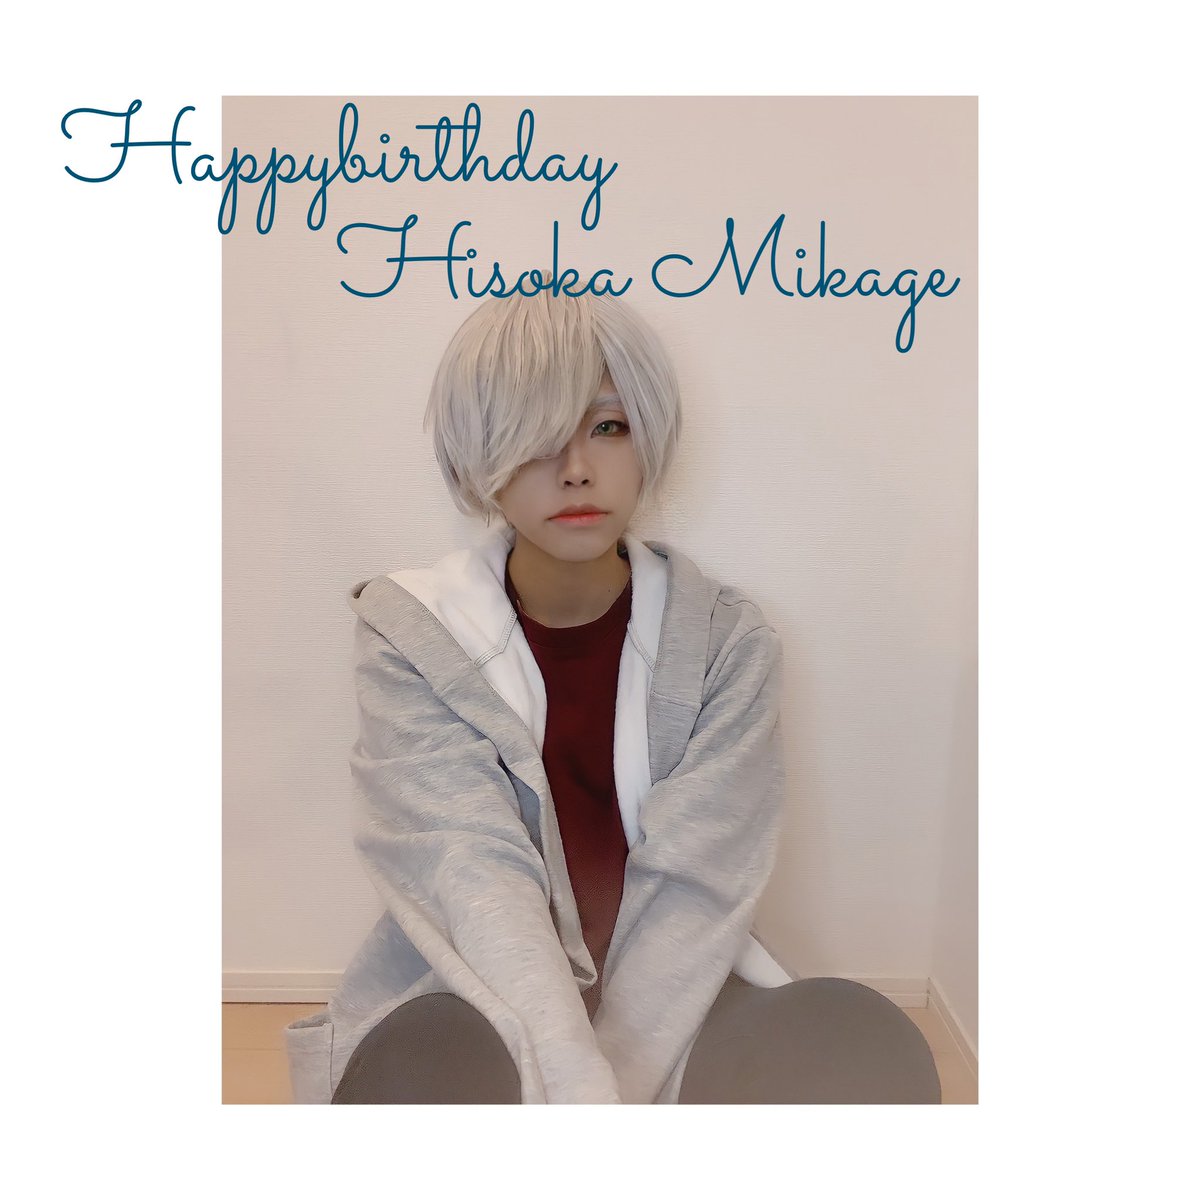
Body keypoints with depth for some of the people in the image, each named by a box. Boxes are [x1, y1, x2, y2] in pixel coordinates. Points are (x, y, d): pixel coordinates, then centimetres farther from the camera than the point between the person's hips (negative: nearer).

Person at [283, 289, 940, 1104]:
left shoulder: (728, 642, -6)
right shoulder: (410, 638, -8)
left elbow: (694, 888, -12)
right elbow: (474, 874, -19)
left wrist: (621, 1071, -22)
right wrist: (580, 1090, -29)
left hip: (666, 1000, 2)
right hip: (474, 996, -1)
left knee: (862, 1036, -20)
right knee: (420, 1061, -28)